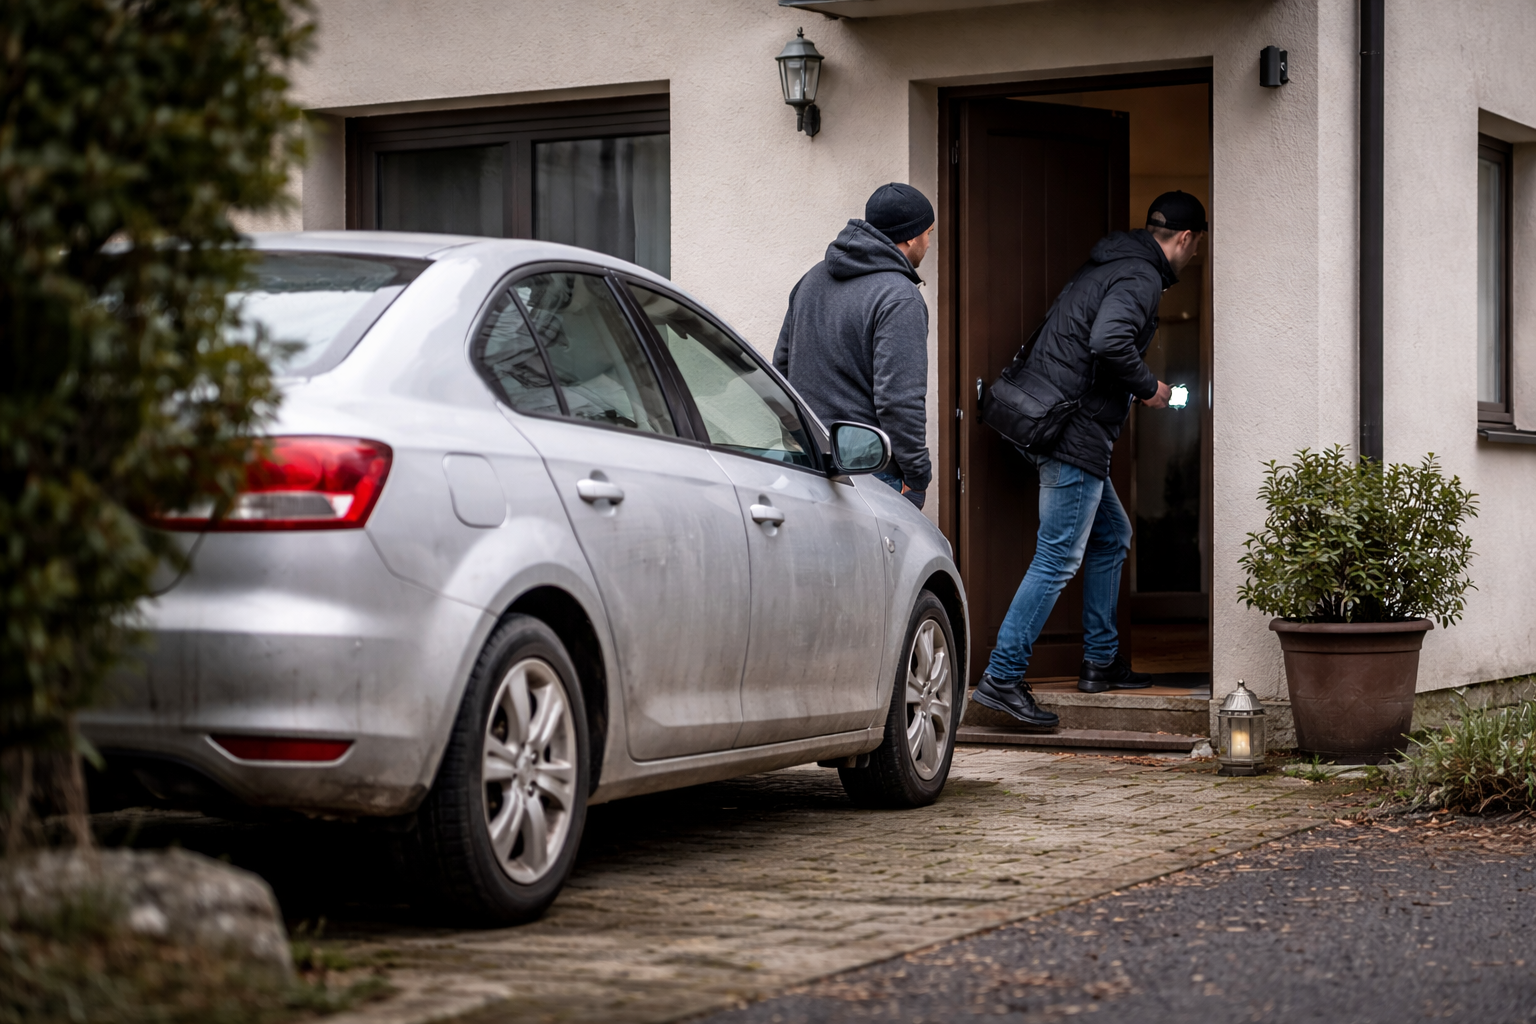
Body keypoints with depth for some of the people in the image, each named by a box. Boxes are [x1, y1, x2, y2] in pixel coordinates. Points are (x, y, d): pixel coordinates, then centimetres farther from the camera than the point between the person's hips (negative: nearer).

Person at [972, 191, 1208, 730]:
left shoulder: (1104, 266, 18)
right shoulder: (1141, 278, -12)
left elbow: (1063, 332, 21)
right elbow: (1109, 342, -28)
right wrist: (1148, 387, -12)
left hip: (1052, 420, 11)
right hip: (1076, 433, -11)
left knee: (1112, 538, 21)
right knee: (1058, 559, -9)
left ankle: (1101, 661, 26)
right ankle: (1001, 679, -9)